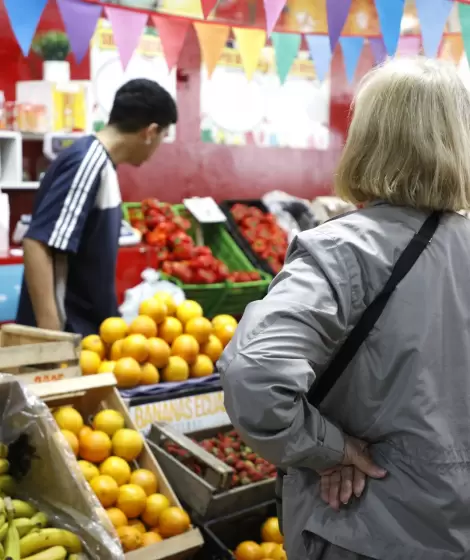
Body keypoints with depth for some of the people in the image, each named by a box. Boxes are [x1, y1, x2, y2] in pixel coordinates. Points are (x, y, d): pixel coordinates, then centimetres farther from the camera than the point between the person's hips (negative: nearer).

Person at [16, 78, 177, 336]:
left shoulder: (101, 162, 10)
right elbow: (38, 245, -25)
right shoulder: (87, 163, -18)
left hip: (89, 328, 9)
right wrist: (51, 334, -27)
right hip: (68, 333, -9)